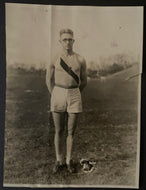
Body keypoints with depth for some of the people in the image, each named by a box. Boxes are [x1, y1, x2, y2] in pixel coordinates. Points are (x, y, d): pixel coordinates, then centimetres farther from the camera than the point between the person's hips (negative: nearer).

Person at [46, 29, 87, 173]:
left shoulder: (80, 60, 0)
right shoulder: (54, 59, 0)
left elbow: (83, 81, 12)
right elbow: (49, 80, 12)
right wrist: (55, 96, 11)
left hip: (74, 96, 0)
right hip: (58, 95, 0)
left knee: (71, 131, 6)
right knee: (58, 131, 7)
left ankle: (69, 161, 21)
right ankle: (58, 161, 23)